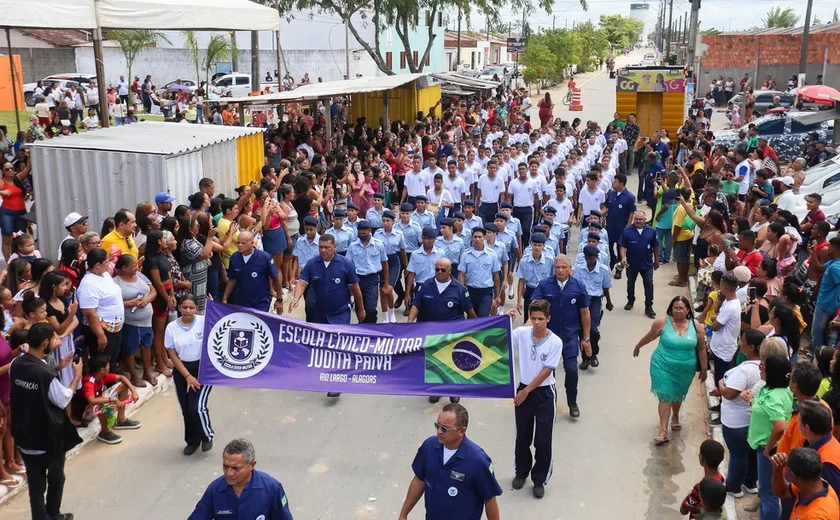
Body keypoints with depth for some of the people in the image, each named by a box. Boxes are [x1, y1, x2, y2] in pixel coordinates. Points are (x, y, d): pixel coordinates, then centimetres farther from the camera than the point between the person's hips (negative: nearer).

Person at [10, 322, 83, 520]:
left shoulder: (16, 365, -8)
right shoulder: (46, 375, -29)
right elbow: (64, 400, -14)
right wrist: (77, 376, -3)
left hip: (25, 436, 5)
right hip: (49, 438, -5)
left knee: (35, 484, 13)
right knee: (56, 480, 21)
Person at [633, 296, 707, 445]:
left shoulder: (696, 326, -11)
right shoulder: (662, 323, -16)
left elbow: (701, 349, -1)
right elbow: (649, 337, 1)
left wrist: (704, 369, 4)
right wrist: (637, 347, 14)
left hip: (685, 369, 2)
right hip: (663, 366, -2)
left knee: (678, 395, 22)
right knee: (665, 396, -6)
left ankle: (675, 417, 49)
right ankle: (664, 432, -5)